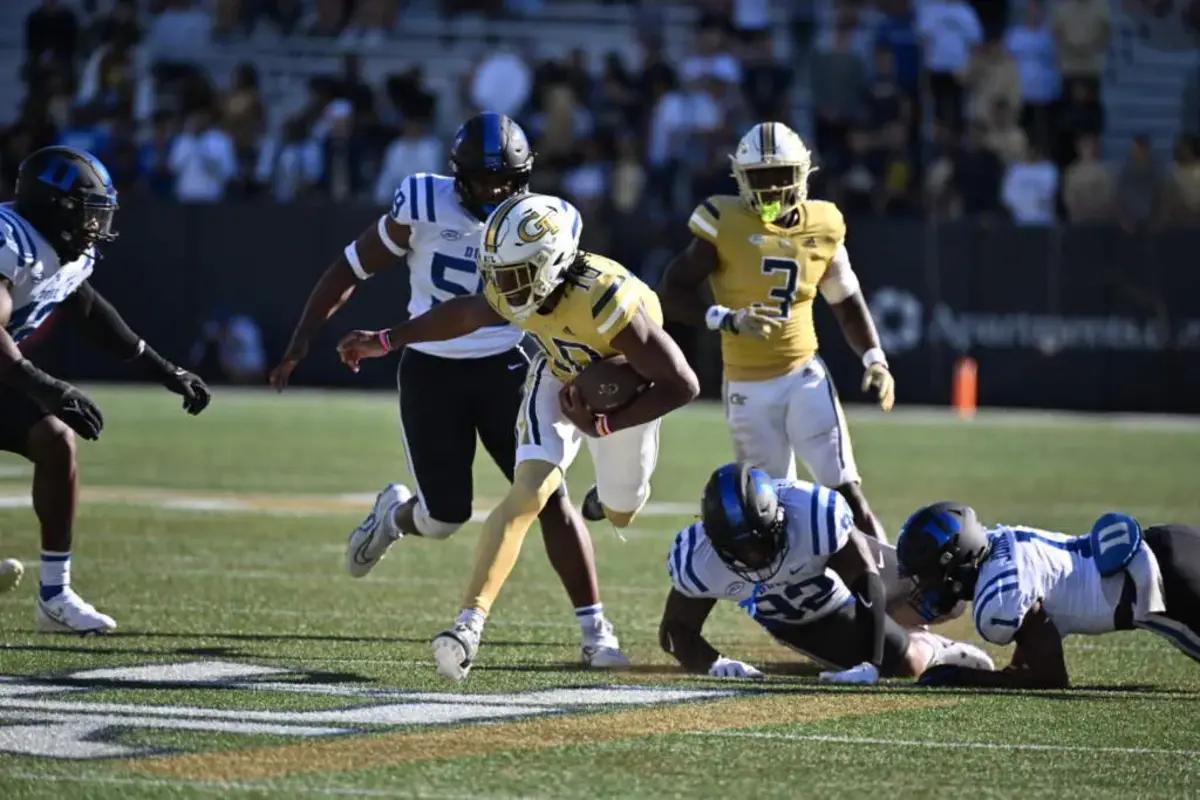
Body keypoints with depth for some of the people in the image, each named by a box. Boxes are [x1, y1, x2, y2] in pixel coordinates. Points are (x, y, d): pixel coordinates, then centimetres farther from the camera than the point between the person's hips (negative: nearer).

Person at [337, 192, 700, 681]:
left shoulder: (605, 300, -43)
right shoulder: (512, 291, -26)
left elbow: (682, 384, -37)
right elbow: (464, 315, 0)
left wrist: (603, 425, -34)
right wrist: (384, 342, 5)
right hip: (560, 376, 2)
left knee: (620, 513, 19)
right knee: (529, 493, -20)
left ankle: (613, 495, 60)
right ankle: (470, 622, -21)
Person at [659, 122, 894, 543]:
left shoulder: (822, 227, 1)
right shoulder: (725, 223, -9)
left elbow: (846, 303, 13)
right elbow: (672, 294, -10)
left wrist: (874, 359, 0)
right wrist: (726, 319, -25)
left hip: (804, 378, 1)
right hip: (747, 387, -1)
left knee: (846, 491, -7)